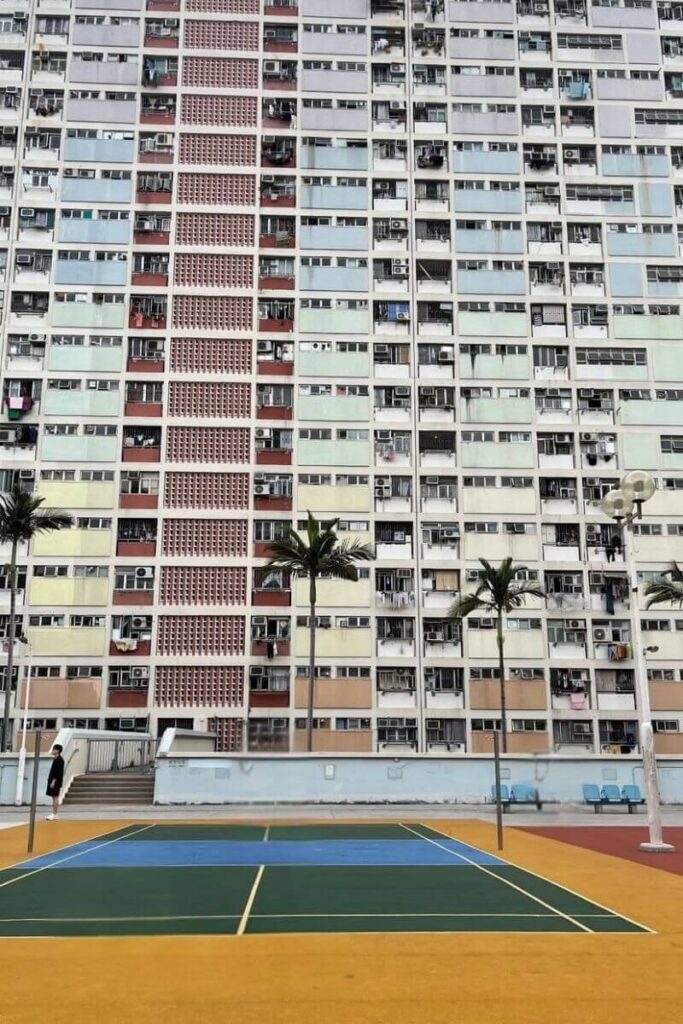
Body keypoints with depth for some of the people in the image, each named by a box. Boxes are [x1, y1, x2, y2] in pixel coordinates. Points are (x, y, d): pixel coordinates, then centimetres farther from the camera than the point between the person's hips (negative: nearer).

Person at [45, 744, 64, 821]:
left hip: (56, 782, -10)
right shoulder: (55, 759, 16)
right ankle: (54, 814, 15)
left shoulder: (59, 760, -14)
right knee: (54, 797, 11)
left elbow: (59, 772, -20)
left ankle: (54, 815, -7)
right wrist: (50, 780, 16)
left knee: (55, 797, -8)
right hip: (53, 781, 10)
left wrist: (54, 781, -22)